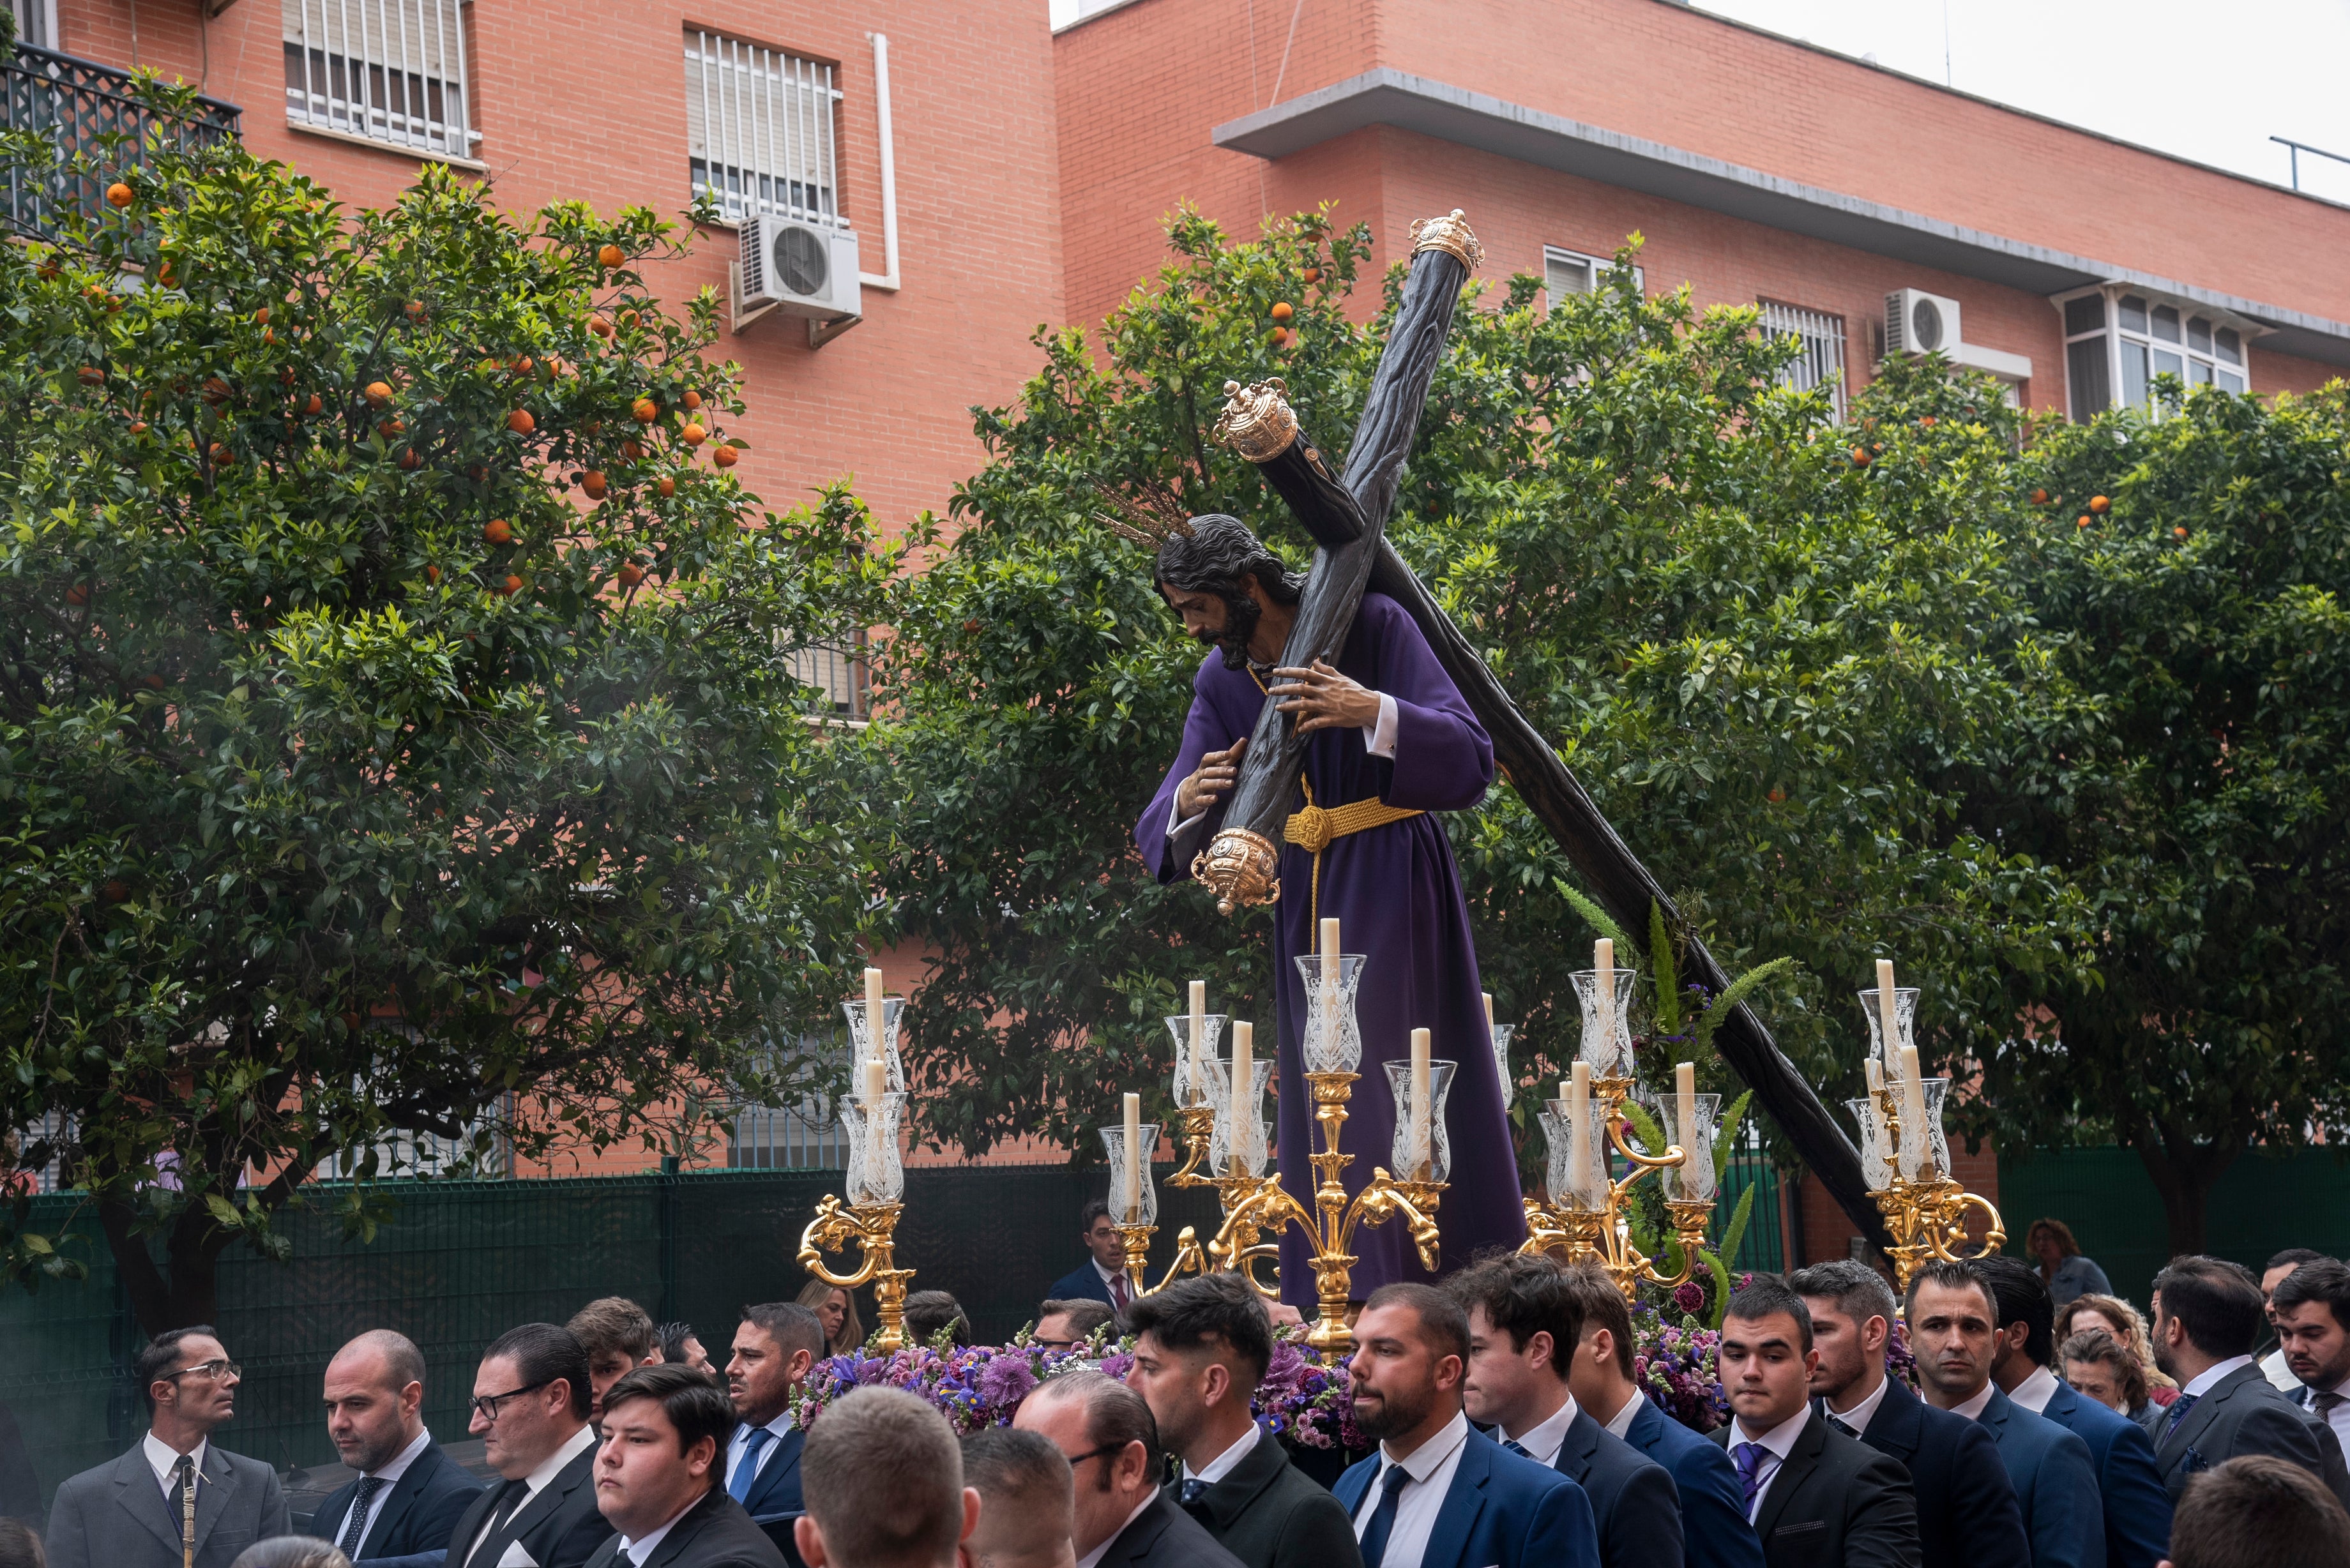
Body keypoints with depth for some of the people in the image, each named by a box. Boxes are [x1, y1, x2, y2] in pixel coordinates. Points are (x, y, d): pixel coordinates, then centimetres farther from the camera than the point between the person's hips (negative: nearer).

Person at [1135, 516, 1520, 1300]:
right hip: (1306, 896, 5)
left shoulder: (1372, 625, -12)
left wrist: (1373, 711, -34)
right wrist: (1189, 802, -21)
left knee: (1385, 1081, -11)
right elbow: (1165, 829, 3)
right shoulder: (1221, 678, 4)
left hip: (1391, 883, -5)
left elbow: (1472, 756, -18)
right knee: (1318, 1096, 4)